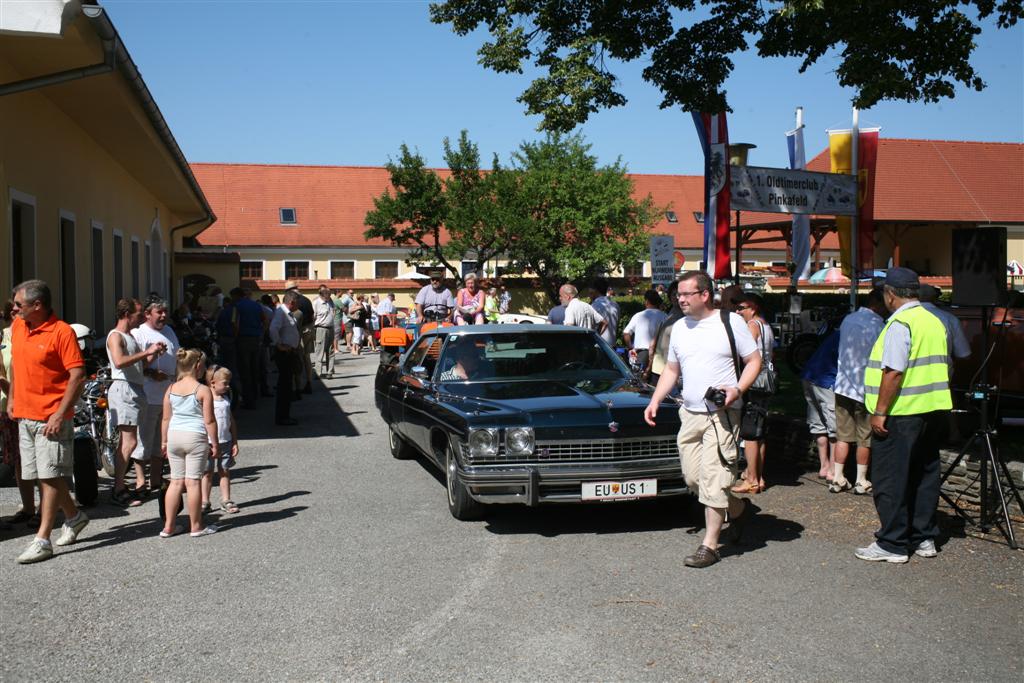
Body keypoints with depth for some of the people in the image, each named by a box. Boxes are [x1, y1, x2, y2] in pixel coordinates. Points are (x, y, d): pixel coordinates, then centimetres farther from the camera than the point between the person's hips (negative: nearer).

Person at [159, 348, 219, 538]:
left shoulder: (171, 389, 6)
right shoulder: (203, 390, -8)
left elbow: (165, 418, 9)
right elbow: (209, 421, -9)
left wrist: (164, 442, 18)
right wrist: (214, 444, -3)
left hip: (174, 436, 5)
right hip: (195, 437, -5)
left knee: (176, 481, 12)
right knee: (193, 482, 0)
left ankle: (168, 526, 14)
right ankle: (196, 526, 7)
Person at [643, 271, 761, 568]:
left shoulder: (731, 322, -5)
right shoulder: (679, 327, 12)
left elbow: (754, 361, -1)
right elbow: (671, 369, 21)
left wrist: (737, 390, -17)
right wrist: (655, 400, 9)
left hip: (721, 414, -6)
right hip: (689, 413, 6)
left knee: (713, 477, -9)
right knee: (692, 478, 7)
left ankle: (709, 545, 0)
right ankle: (738, 509, 33)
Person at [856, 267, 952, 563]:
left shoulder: (900, 323, -15)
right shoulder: (935, 321, 12)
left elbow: (893, 372, -21)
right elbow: (943, 367, 18)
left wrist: (879, 412, -16)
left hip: (902, 414, -9)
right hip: (934, 409, 9)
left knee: (891, 481, 0)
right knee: (924, 475, 16)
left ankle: (892, 545, 5)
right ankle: (924, 538, 24)